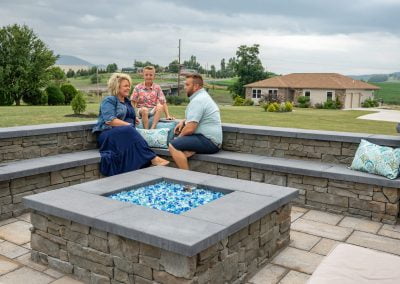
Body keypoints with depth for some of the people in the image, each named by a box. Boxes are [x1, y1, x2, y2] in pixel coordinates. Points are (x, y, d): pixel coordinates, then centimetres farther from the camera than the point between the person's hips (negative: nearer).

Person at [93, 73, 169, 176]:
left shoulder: (127, 101, 25)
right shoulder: (109, 100, 1)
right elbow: (109, 121, -14)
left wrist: (134, 118, 15)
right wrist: (129, 125, -16)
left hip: (128, 133, 7)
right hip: (108, 135, -7)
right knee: (128, 131, -36)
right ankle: (153, 158, -41)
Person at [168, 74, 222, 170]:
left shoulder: (197, 100, -14)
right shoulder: (203, 96, 20)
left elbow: (190, 128, -19)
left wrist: (179, 137, 0)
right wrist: (183, 121, 17)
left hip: (209, 142, -11)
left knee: (173, 146, -19)